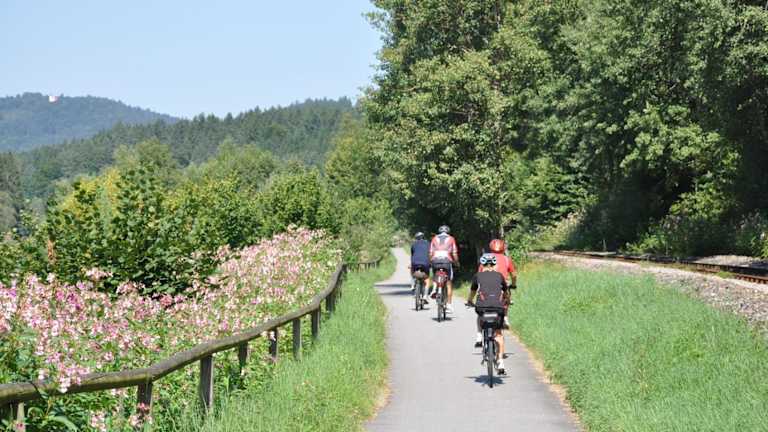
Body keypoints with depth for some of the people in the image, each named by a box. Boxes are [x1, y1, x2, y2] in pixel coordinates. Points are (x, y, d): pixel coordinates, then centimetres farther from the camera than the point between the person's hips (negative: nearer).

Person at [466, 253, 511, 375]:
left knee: (480, 316, 36)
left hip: (482, 305, 0)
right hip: (498, 306, 0)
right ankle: (500, 363, 3)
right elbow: (506, 292, 35)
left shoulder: (478, 276, 18)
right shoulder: (499, 276, 21)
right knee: (498, 334, 12)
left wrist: (470, 301, 54)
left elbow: (472, 291, 34)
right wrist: (507, 301, 57)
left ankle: (479, 338, 18)